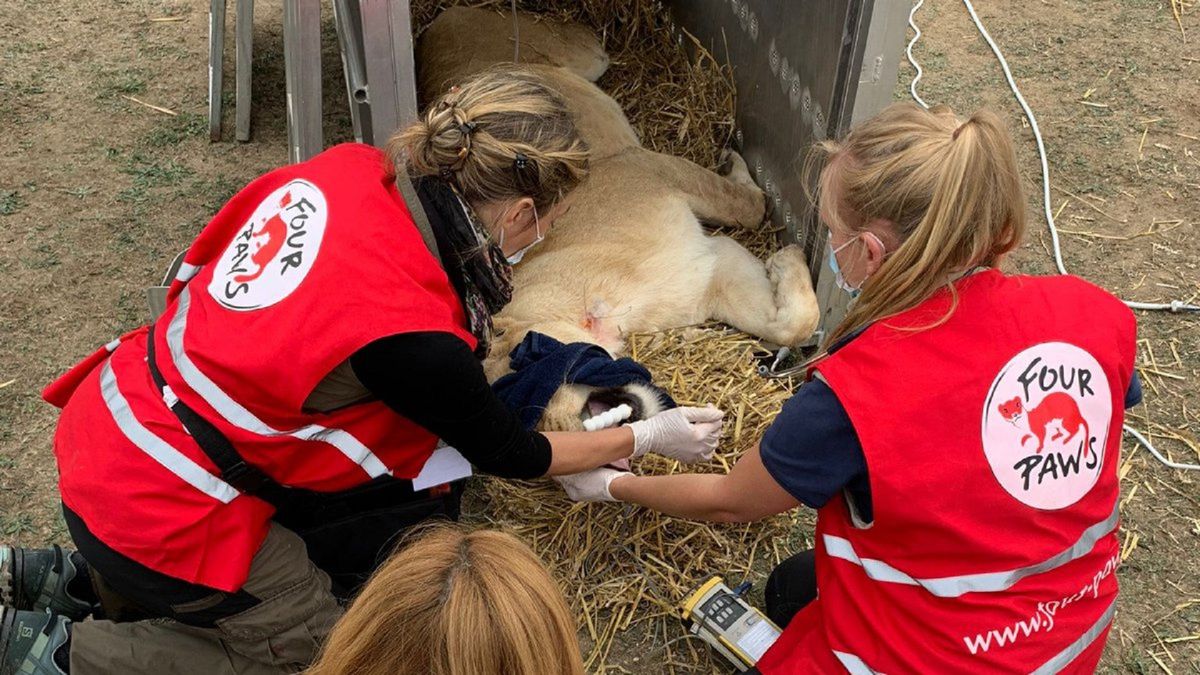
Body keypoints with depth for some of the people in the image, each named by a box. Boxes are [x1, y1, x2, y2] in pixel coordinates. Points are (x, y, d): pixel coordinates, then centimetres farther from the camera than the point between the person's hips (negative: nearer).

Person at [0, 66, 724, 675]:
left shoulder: (349, 168, -10)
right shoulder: (414, 338, -27)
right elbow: (511, 455, -7)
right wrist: (652, 438, 6)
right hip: (156, 512, -7)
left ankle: (82, 578, 19)